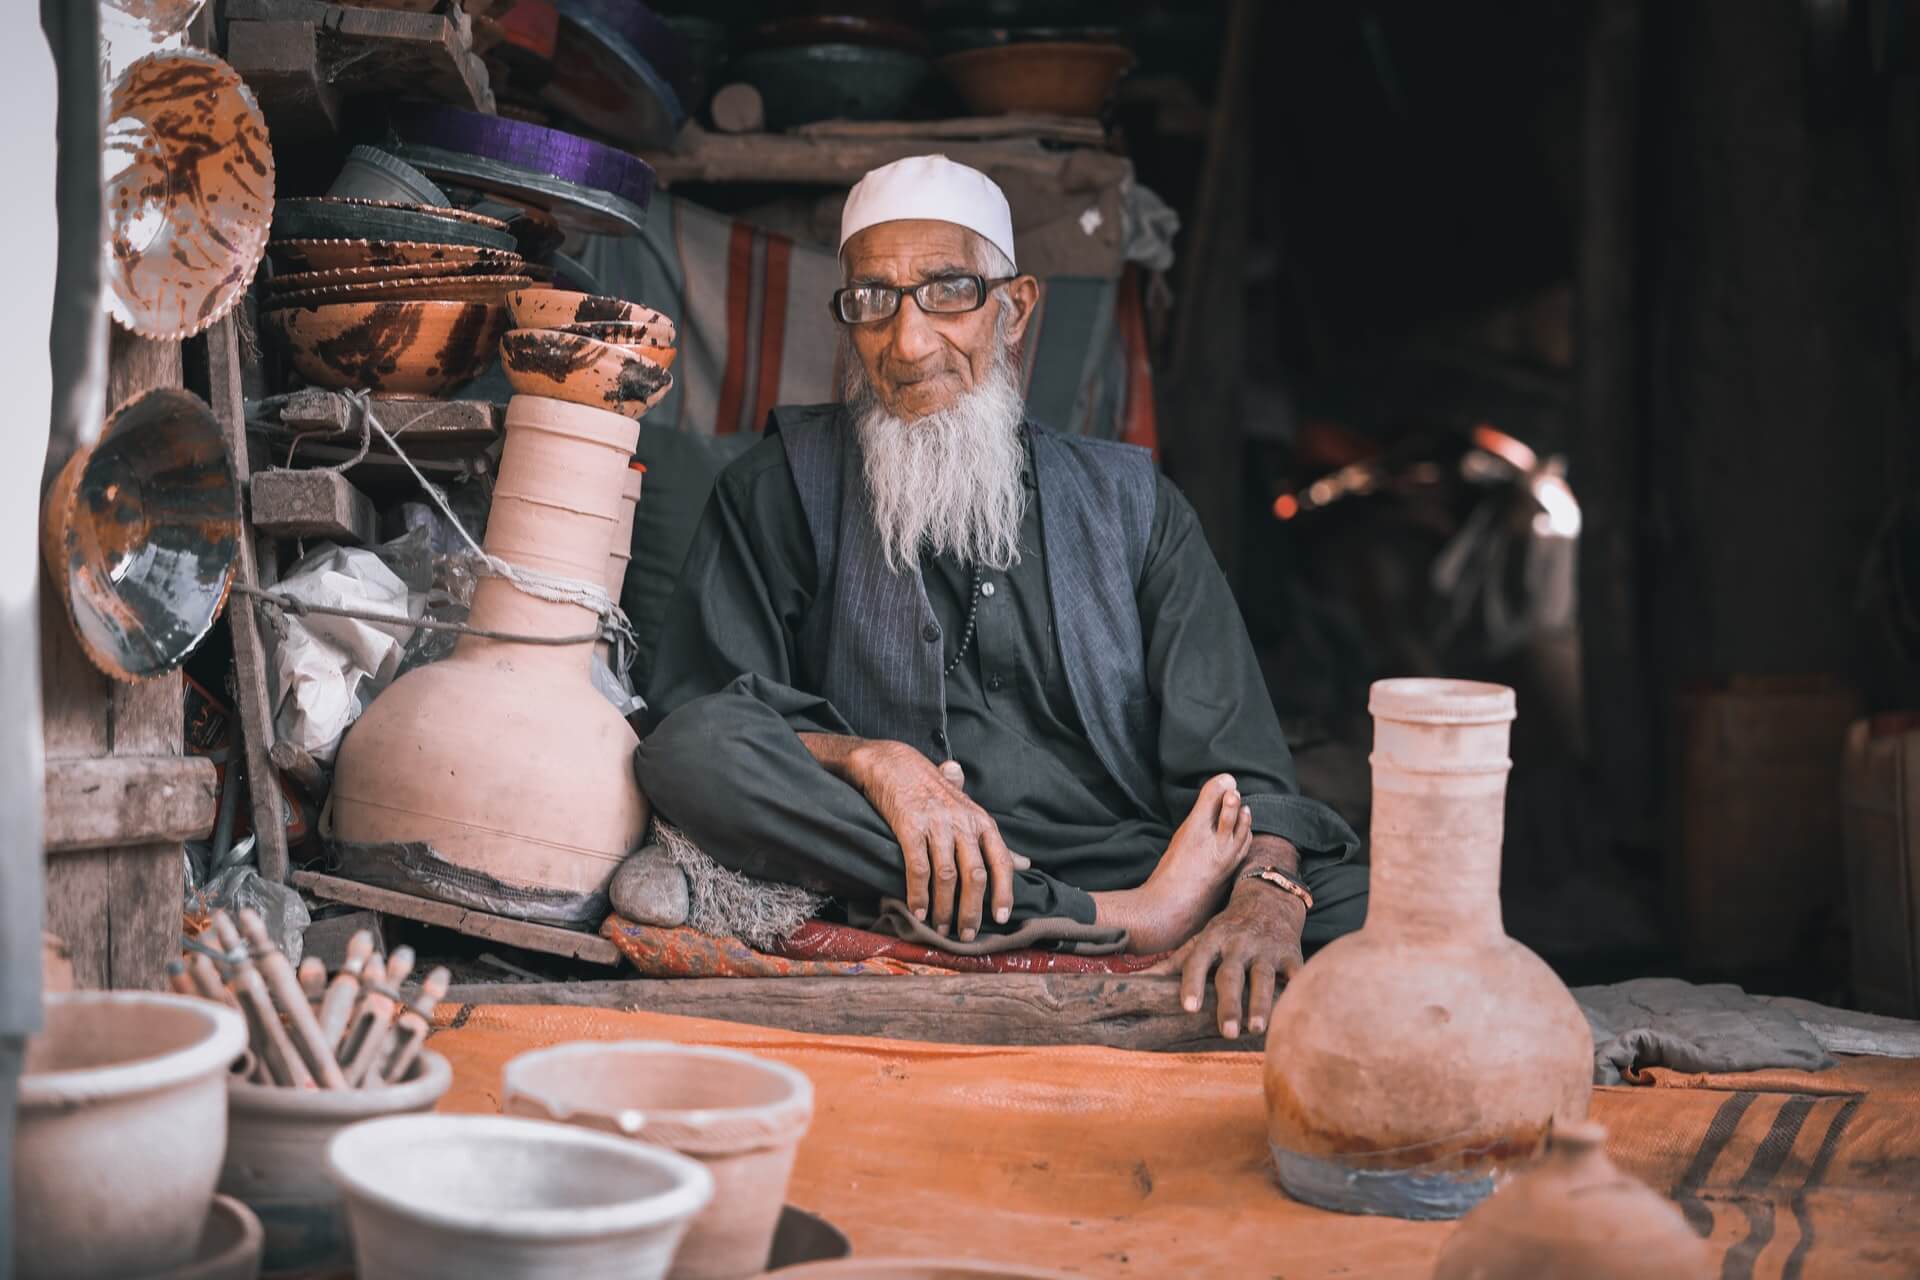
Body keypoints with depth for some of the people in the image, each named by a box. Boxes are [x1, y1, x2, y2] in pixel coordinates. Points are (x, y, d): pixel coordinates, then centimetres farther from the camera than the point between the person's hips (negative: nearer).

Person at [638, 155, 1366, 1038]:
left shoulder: (1126, 501, 16)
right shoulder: (789, 485, 13)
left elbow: (1232, 761, 5)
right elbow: (701, 711, 0)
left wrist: (1267, 887, -17)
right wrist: (869, 760, -19)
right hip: (890, 897, 2)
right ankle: (1123, 923, -27)